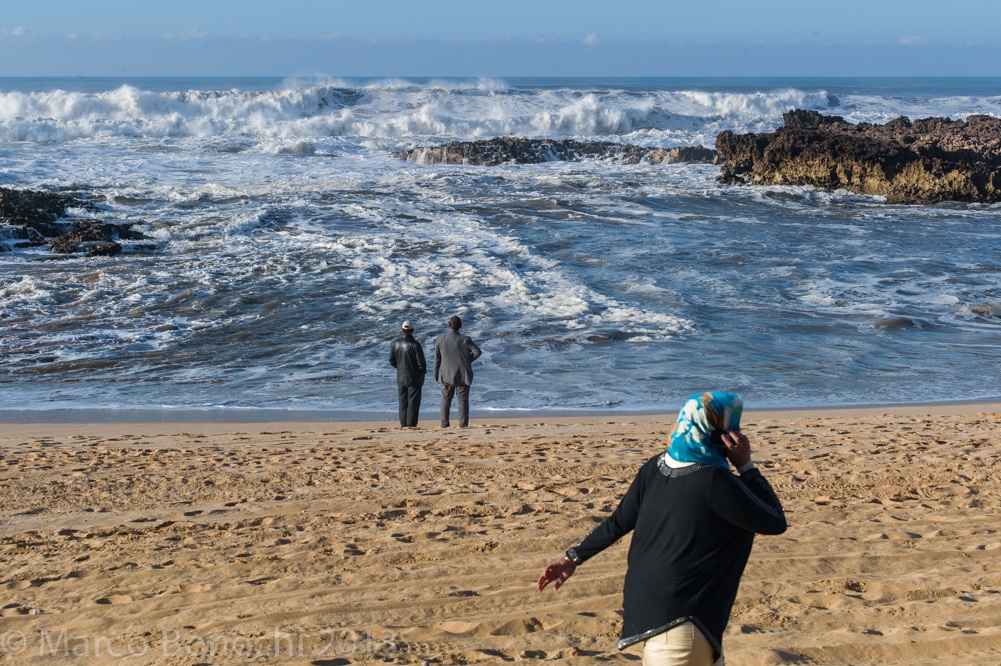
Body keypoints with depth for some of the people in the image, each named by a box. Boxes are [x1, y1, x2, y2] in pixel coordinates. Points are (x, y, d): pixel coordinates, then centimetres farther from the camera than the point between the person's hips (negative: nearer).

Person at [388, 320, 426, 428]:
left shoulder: (395, 343, -3)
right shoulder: (415, 344, -18)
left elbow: (392, 361, 4)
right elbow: (421, 362, -17)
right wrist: (423, 371, 4)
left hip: (401, 378, 5)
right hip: (414, 378, -4)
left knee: (403, 402, 13)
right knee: (413, 402, 2)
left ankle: (403, 424, 12)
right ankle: (411, 424, 0)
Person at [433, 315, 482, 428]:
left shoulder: (440, 339, -5)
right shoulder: (465, 339, -12)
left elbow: (437, 359, -1)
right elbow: (477, 352, -16)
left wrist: (436, 374, 8)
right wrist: (468, 360, 3)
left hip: (446, 375, 2)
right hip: (462, 374, -2)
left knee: (446, 399, 13)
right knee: (463, 400, 5)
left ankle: (444, 423, 11)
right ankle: (463, 423, 3)